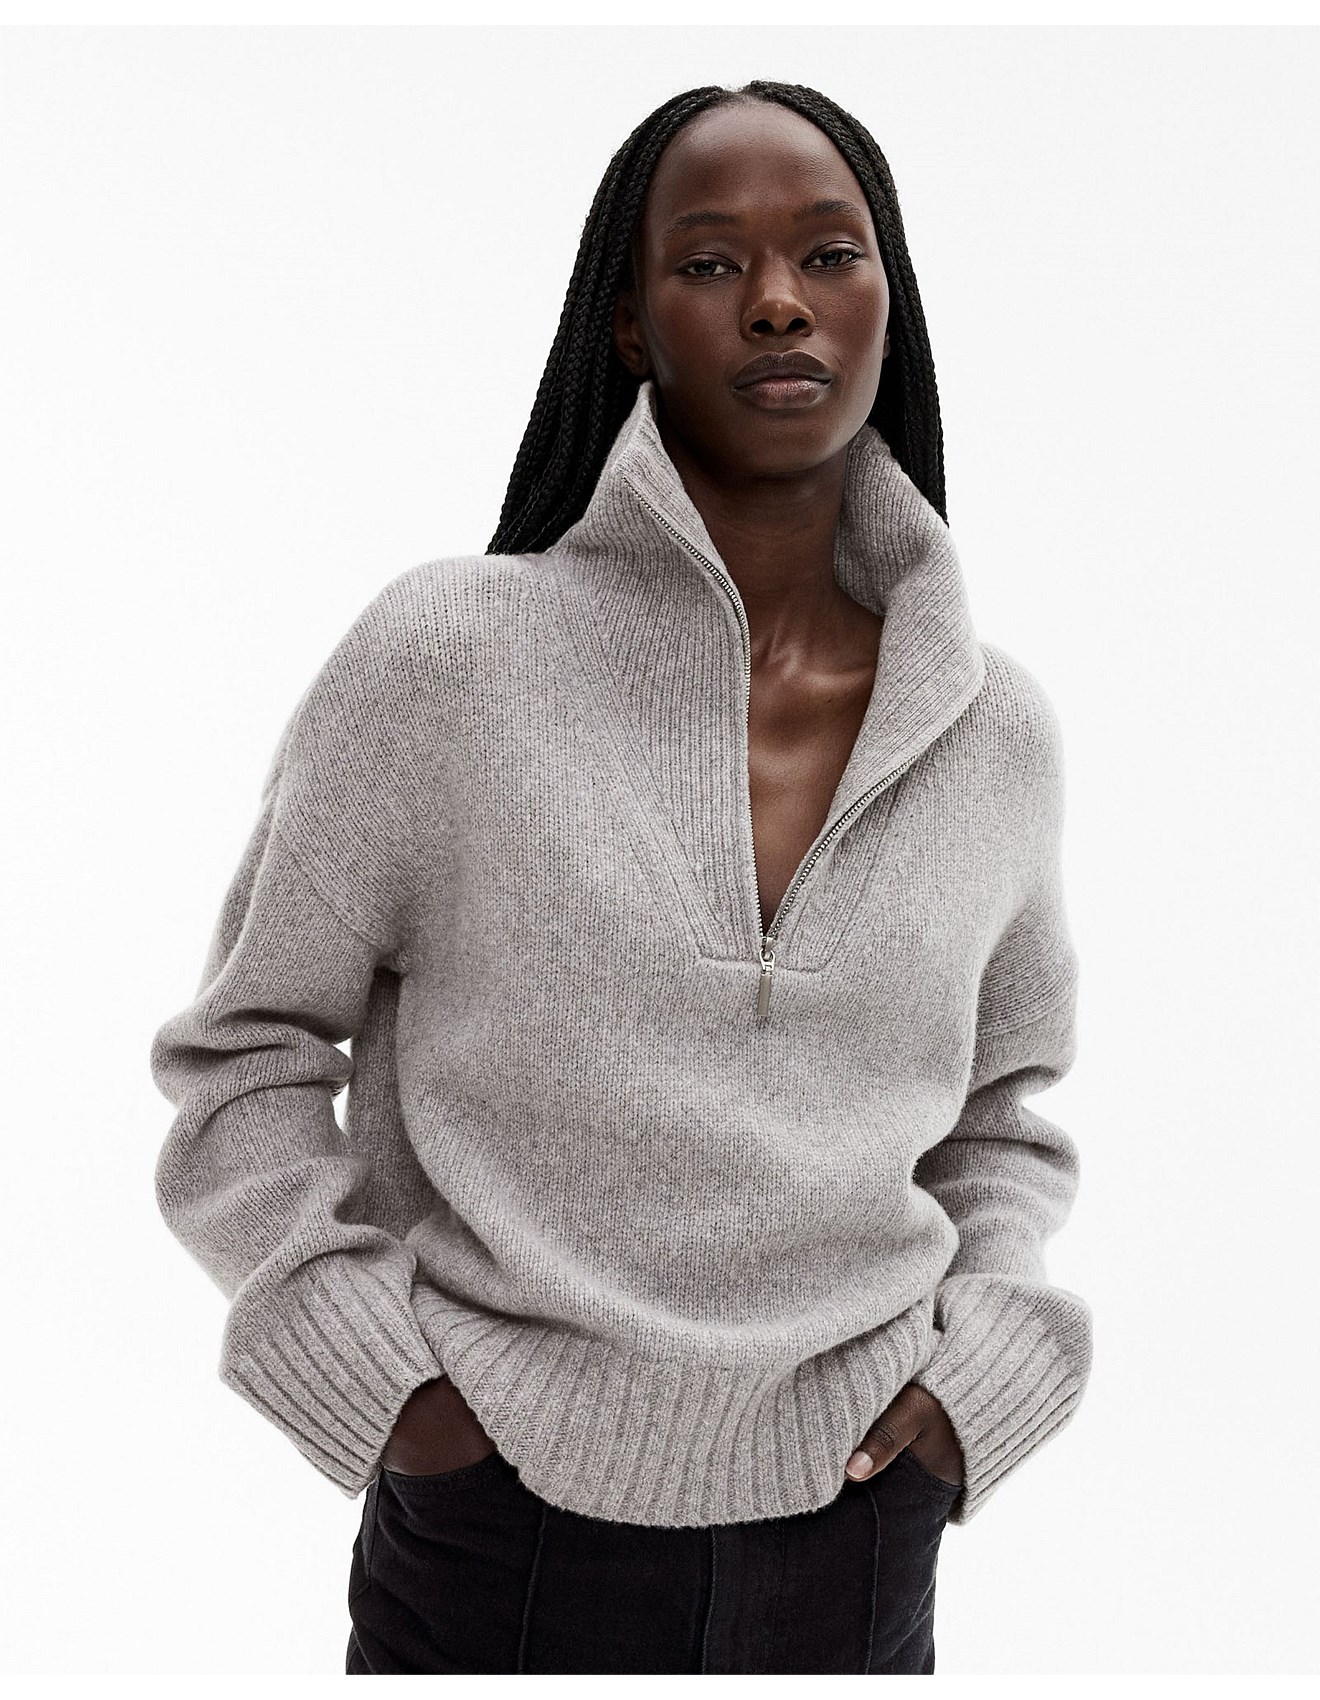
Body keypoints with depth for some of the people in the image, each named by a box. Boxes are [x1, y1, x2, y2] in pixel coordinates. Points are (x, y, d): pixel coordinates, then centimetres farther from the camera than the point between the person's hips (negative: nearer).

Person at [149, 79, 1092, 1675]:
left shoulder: (1000, 732, -1)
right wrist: (375, 1372, -10)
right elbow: (242, 1055, -2)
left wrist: (979, 1366, 1)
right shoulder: (442, 654, -11)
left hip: (857, 1541, 3)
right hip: (505, 1534, -2)